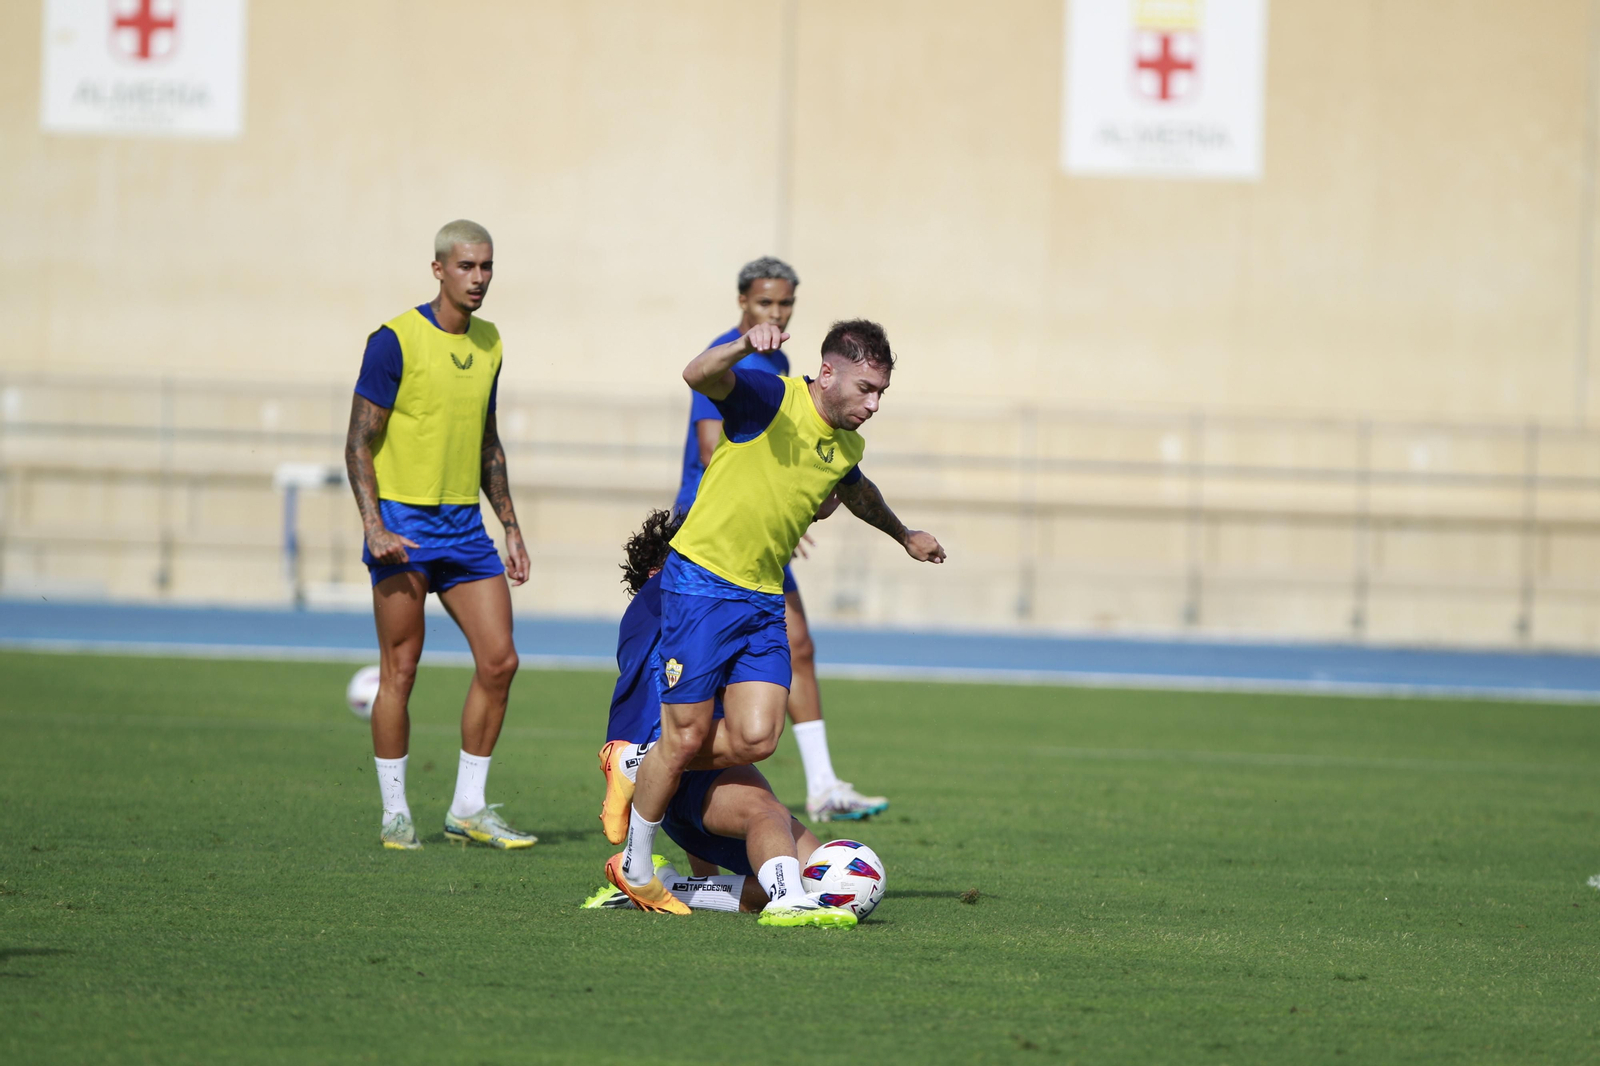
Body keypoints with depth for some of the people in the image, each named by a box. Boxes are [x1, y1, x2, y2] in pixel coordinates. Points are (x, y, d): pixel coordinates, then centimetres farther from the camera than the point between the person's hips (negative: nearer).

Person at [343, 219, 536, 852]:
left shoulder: (488, 343, 11)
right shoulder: (396, 341, -9)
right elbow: (359, 441, -9)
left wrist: (510, 527, 18)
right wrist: (374, 526, -19)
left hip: (465, 526, 6)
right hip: (404, 523, -6)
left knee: (499, 661, -1)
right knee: (400, 671, -3)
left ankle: (468, 809, 8)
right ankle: (395, 815, 6)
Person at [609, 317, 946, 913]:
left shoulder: (847, 446, 9)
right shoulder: (769, 399, -13)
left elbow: (856, 491, 33)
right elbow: (698, 376, -31)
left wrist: (903, 535, 48)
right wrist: (746, 346, -50)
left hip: (764, 598, 7)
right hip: (702, 580, -7)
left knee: (754, 741, -7)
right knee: (686, 736, -4)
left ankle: (643, 766, 21)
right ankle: (634, 868, 16)